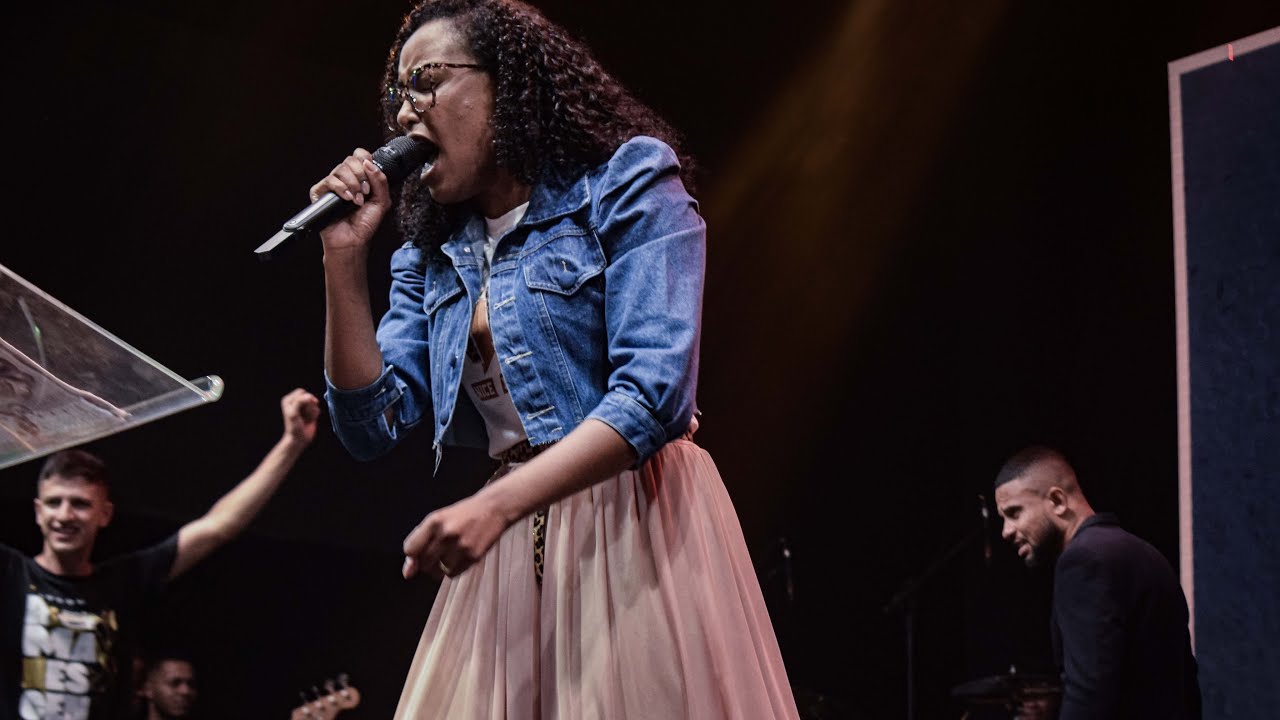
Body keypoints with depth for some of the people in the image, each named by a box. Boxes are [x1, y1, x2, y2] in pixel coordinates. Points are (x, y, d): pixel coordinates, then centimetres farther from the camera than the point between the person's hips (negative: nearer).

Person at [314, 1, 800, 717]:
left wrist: (496, 505, -27)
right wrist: (346, 258, -1)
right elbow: (374, 424, 6)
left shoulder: (628, 183, -5)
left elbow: (652, 393, -17)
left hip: (635, 522, -5)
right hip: (510, 546, 6)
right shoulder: (431, 256, 13)